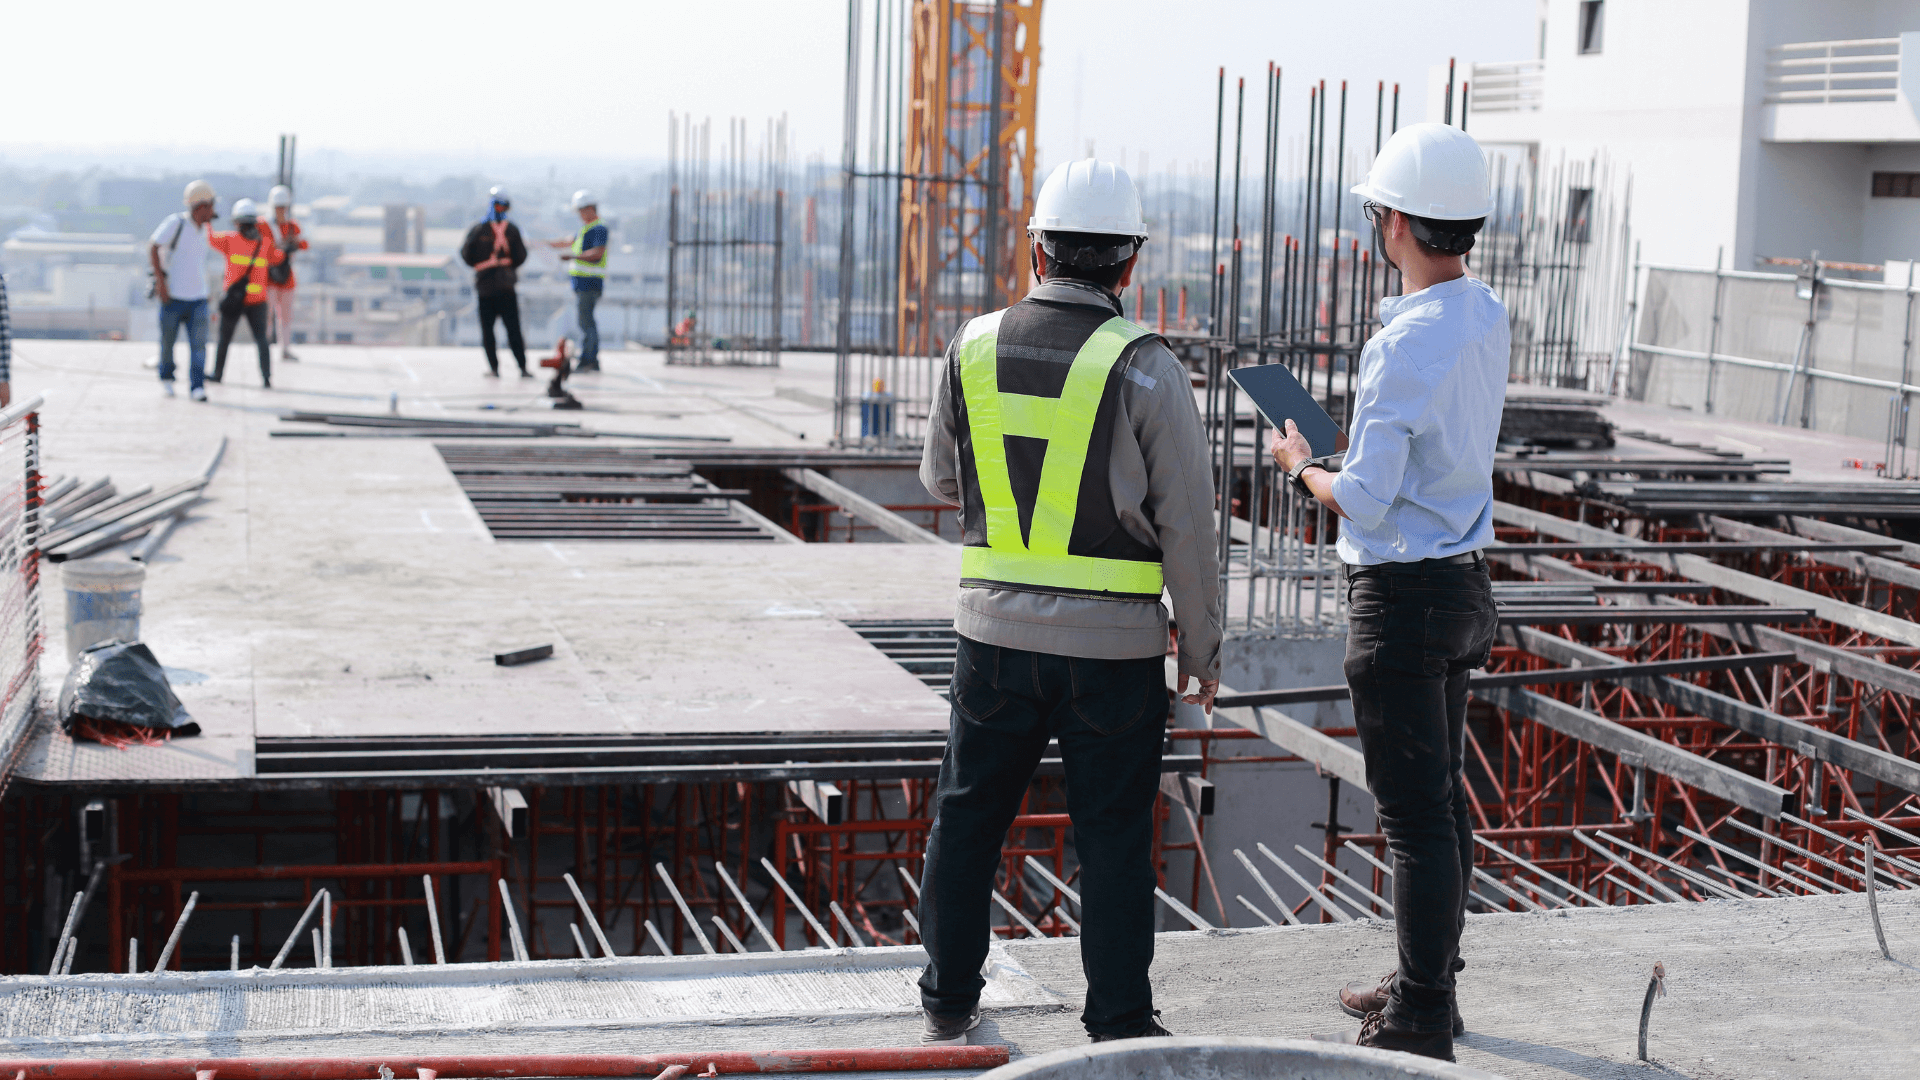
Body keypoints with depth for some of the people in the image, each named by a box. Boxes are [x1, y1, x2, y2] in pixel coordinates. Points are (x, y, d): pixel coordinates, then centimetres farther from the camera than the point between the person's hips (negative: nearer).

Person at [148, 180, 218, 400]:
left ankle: (197, 387, -7)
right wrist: (160, 280, -21)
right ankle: (166, 378, 32)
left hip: (198, 298, 4)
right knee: (167, 341, 8)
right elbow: (153, 246, -15)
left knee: (199, 343, -9)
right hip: (173, 297, -4)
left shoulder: (205, 229, 10)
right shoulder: (176, 223, -10)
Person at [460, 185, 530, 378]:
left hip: (484, 285, -1)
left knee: (487, 329, 7)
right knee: (513, 329, 4)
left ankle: (494, 368, 3)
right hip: (506, 286, 1)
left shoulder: (478, 230, -7)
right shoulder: (512, 230, -3)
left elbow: (466, 255, -2)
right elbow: (521, 256, 2)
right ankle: (523, 367, -1)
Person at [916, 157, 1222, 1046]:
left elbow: (943, 479, 14)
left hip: (997, 630, 3)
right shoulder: (1144, 366, -11)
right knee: (1113, 836, 7)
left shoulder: (974, 347, 0)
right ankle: (1119, 1023, 12)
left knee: (968, 814, 16)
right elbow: (1186, 522, -8)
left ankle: (948, 1001, 26)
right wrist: (1202, 647, 3)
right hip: (1114, 643, -3)